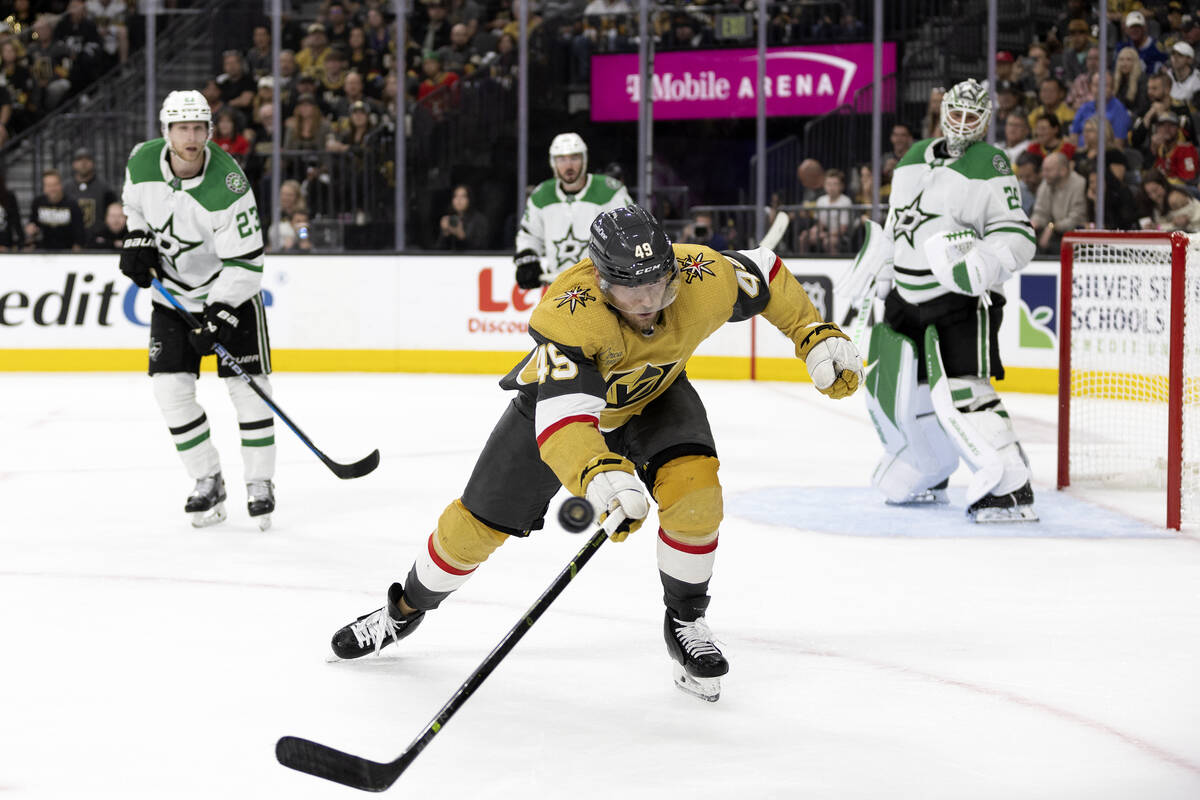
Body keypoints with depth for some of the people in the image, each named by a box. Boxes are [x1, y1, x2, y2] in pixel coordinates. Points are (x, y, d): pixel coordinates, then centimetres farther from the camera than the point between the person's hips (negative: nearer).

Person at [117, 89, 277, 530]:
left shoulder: (227, 185, -29)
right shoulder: (142, 160, -13)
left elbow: (245, 262, -26)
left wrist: (218, 317, -32)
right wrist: (137, 240, -1)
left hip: (230, 289, -4)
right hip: (172, 290, 4)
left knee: (247, 385, -7)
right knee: (171, 386, -5)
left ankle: (260, 483, 9)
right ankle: (208, 481, 10)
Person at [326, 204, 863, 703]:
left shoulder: (702, 277, -32)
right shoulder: (570, 312, -44)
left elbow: (764, 277, -9)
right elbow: (561, 417, -56)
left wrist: (817, 336, -10)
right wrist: (600, 476, -73)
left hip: (654, 396, 2)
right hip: (560, 397, -2)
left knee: (693, 490, -26)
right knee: (478, 523, 3)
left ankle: (685, 622, -3)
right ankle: (407, 608, 32)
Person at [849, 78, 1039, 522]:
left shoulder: (991, 166, -8)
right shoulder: (915, 158, 12)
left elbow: (1018, 237, -14)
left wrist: (982, 266, -30)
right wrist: (875, 280, 20)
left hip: (963, 300, -7)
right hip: (908, 297, 7)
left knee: (958, 390, -21)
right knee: (890, 391, 12)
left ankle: (1012, 489, -21)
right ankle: (924, 479, 33)